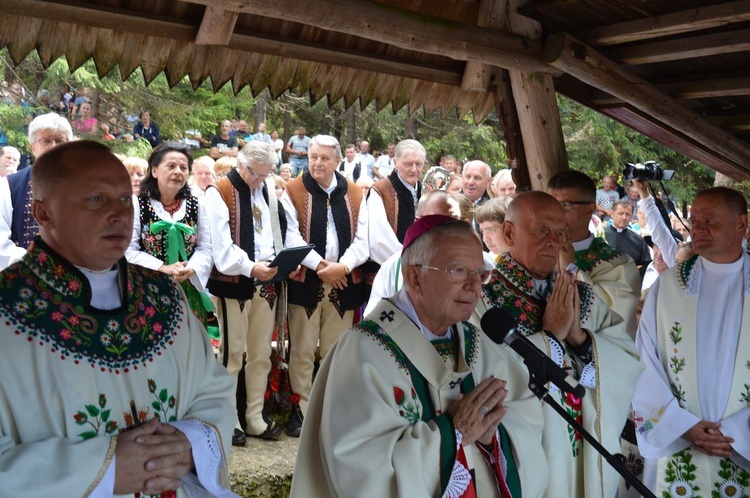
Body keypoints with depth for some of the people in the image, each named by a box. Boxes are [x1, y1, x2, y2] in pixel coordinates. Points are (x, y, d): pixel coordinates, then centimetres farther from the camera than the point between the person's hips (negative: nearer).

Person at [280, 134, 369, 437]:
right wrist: (320, 265, -15)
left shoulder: (354, 194, 10)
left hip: (344, 282, 2)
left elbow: (363, 239, 3)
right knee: (302, 350, 2)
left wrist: (343, 266, -13)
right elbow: (290, 236, -7)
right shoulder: (293, 191, 2)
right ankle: (301, 408, 13)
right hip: (305, 280, -2)